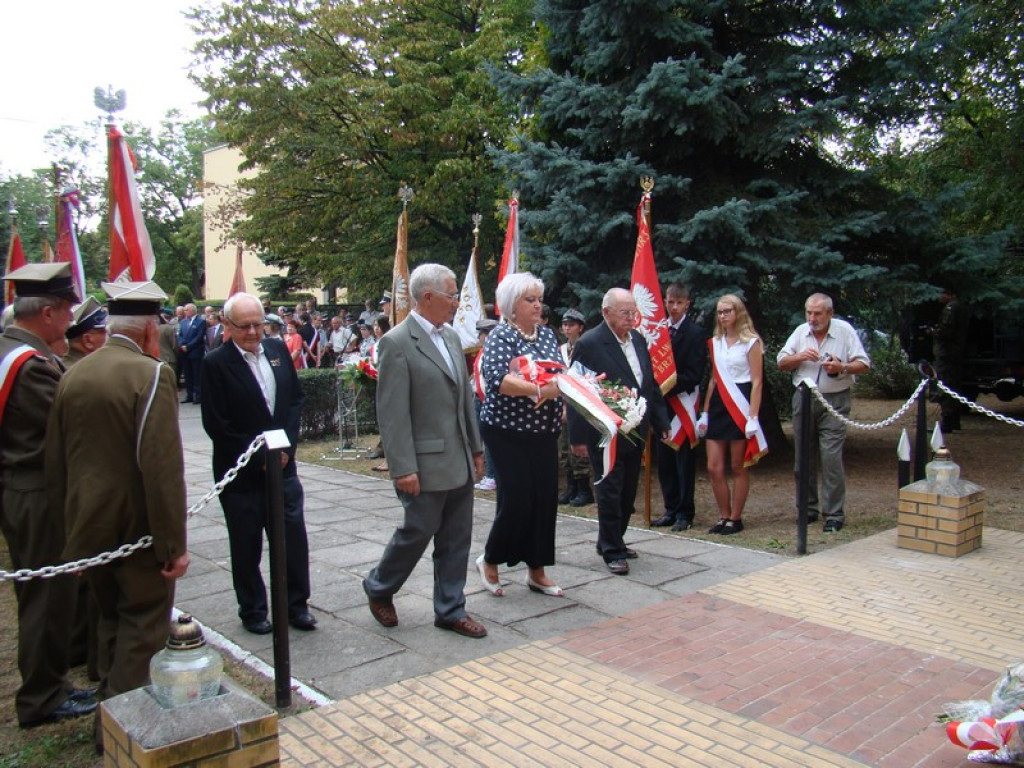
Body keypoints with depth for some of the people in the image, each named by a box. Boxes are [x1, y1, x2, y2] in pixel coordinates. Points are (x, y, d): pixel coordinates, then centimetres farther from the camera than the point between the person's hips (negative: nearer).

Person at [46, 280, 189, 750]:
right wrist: (174, 544, -17)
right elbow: (163, 468, -23)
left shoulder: (73, 376, 5)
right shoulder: (152, 375, -17)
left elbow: (55, 463, 11)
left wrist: (72, 526, 20)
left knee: (112, 620, 23)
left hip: (89, 530, 7)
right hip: (139, 533, -7)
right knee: (142, 629, 6)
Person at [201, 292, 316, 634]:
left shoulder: (278, 349, 3)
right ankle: (252, 611, 27)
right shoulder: (216, 363, -12)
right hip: (241, 472, -4)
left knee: (294, 537, 5)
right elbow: (216, 424, -13)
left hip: (282, 463, 4)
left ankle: (296, 605, 21)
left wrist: (286, 445, -3)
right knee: (246, 545, 10)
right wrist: (259, 458, -12)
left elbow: (296, 397, 9)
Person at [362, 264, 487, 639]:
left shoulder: (451, 336, 11)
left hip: (460, 460, 7)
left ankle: (450, 610, 25)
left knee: (457, 538, 12)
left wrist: (476, 448, 15)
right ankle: (379, 588, 31)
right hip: (426, 462, -7)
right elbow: (392, 413, -16)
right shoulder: (397, 343, -13)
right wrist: (403, 468, -19)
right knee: (418, 531, 5)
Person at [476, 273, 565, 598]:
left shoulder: (547, 333, 11)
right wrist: (540, 390, -30)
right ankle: (489, 561, 19)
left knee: (546, 498, 8)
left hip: (544, 431, 7)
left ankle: (537, 570, 21)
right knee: (516, 499, -5)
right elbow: (496, 379, -26)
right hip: (508, 432, -7)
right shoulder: (501, 335, -11)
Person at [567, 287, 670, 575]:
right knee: (610, 494, 2)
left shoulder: (638, 339, 8)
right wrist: (577, 437, -15)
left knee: (628, 493, 15)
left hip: (636, 432, 7)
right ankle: (612, 551, 15)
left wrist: (661, 422, 12)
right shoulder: (588, 344, -13)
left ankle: (612, 540, 32)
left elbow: (650, 383, 15)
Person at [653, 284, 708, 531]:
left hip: (683, 403, -6)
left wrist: (669, 387, -17)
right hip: (662, 402, 6)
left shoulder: (695, 333, -6)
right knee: (664, 460, 10)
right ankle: (671, 510, 20)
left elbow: (693, 374, -11)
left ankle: (685, 513, 8)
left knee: (684, 461, 1)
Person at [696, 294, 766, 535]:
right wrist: (705, 413, 12)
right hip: (718, 406, 6)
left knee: (738, 468, 1)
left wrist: (753, 417, -15)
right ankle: (724, 517, 15)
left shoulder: (751, 342, -3)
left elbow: (757, 382, -7)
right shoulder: (715, 343, 14)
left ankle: (735, 518, 12)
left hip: (740, 406, -5)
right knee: (714, 468, 2)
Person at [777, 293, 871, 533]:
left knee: (832, 459, -9)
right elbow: (781, 362, 7)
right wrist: (800, 357, -11)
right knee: (803, 459, 9)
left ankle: (834, 516, -1)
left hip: (834, 401, -4)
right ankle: (808, 509, 22)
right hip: (803, 399, 4)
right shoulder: (800, 332, 7)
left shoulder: (845, 331, -3)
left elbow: (864, 364, -2)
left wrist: (842, 368, -20)